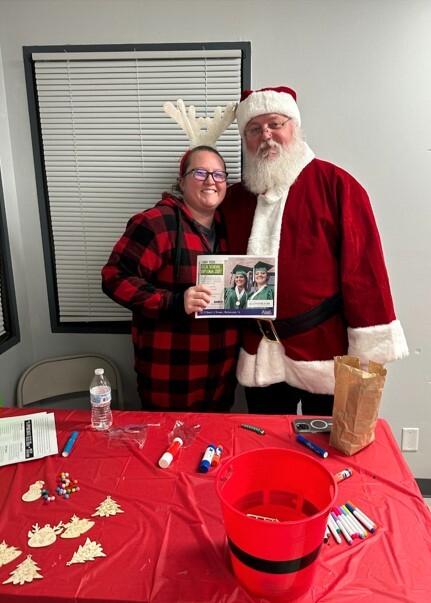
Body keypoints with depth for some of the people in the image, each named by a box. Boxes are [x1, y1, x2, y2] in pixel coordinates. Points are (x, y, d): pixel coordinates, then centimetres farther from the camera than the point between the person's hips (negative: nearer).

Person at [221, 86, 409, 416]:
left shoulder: (336, 184, -8)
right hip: (262, 355, 4)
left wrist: (368, 352, -13)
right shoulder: (236, 196, 7)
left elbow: (363, 268, -12)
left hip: (325, 354, -4)